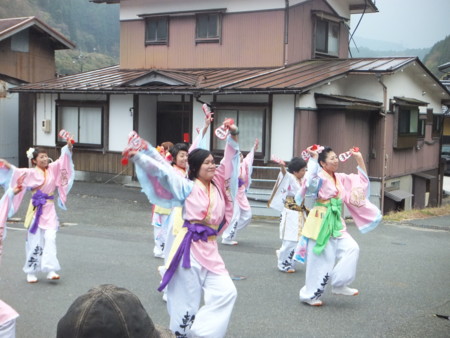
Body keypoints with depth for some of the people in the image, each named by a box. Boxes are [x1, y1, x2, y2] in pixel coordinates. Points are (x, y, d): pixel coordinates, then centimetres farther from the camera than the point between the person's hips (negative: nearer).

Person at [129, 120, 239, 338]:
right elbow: (163, 171, -9)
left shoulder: (218, 186, 11)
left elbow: (229, 162, 12)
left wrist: (233, 136, 1)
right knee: (187, 299, 0)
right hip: (190, 246, -6)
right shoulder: (187, 188, -2)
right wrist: (139, 156, -18)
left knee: (226, 292, -1)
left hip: (210, 248, 6)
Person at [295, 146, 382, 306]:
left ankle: (339, 285, 8)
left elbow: (362, 180, 21)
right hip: (321, 221, -7)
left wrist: (359, 158, 17)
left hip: (337, 222, 8)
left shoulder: (340, 178, 13)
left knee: (351, 248, -3)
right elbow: (311, 182, -35)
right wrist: (314, 158, -32)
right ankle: (309, 294, 12)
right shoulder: (320, 177, -11)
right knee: (320, 259, -2)